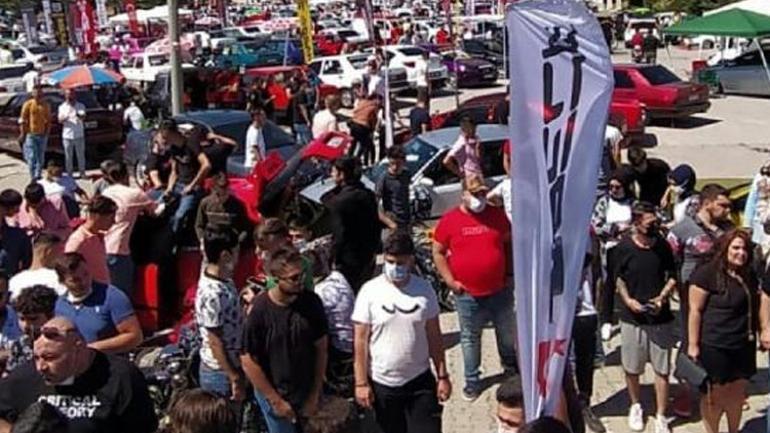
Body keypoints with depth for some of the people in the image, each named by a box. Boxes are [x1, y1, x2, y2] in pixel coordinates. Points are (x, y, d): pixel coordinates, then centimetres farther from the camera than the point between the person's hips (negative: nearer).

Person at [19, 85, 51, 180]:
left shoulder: (46, 105, 7)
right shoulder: (28, 104, -3)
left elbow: (48, 120, 10)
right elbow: (23, 120, -3)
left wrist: (47, 132, 1)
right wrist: (23, 133, -8)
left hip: (42, 135, 4)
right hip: (30, 135, -4)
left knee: (40, 157, 8)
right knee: (32, 157, -6)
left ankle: (38, 176, 18)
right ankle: (33, 177, 0)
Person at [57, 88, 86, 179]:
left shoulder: (80, 106, 2)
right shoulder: (62, 107, 8)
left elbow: (83, 116, -16)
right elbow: (60, 120, 0)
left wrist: (79, 115, -41)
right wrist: (64, 118, -25)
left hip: (79, 135, -1)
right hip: (67, 136, 1)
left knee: (81, 155, 3)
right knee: (68, 156, 4)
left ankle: (82, 173, 12)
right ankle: (69, 174, 12)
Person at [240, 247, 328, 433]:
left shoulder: (312, 302, -11)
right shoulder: (258, 310, -19)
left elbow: (321, 349, -3)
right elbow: (248, 361, -14)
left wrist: (315, 395, -2)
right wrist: (276, 400, -11)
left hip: (306, 391, 3)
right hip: (273, 394, -3)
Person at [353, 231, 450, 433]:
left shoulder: (424, 289, -5)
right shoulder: (370, 291, -11)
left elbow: (434, 336, 3)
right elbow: (361, 341, -7)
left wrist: (442, 376, 3)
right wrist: (361, 382, -8)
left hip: (420, 380, 1)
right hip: (382, 383, -1)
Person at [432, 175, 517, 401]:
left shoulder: (497, 215, -1)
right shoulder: (450, 220, -7)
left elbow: (509, 244, 10)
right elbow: (438, 252, 0)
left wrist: (510, 274, 4)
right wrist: (450, 281, -7)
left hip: (500, 291, 2)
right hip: (467, 294, -2)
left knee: (507, 334, 17)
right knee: (470, 338, 11)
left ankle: (511, 368, 41)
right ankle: (472, 381, 26)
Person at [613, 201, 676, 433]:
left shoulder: (663, 246, -6)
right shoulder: (624, 247, -8)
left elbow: (672, 277, 5)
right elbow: (619, 278, 4)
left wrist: (662, 297, -11)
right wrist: (627, 300, -11)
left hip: (660, 317, 0)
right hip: (632, 317, 0)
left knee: (662, 369, 4)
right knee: (631, 368, 12)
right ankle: (635, 406, 36)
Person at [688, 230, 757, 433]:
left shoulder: (749, 275, 10)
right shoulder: (707, 274, -13)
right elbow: (695, 311, -14)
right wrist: (693, 345, -16)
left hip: (743, 346, 7)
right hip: (715, 346, -7)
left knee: (737, 394, 15)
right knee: (714, 395, 4)